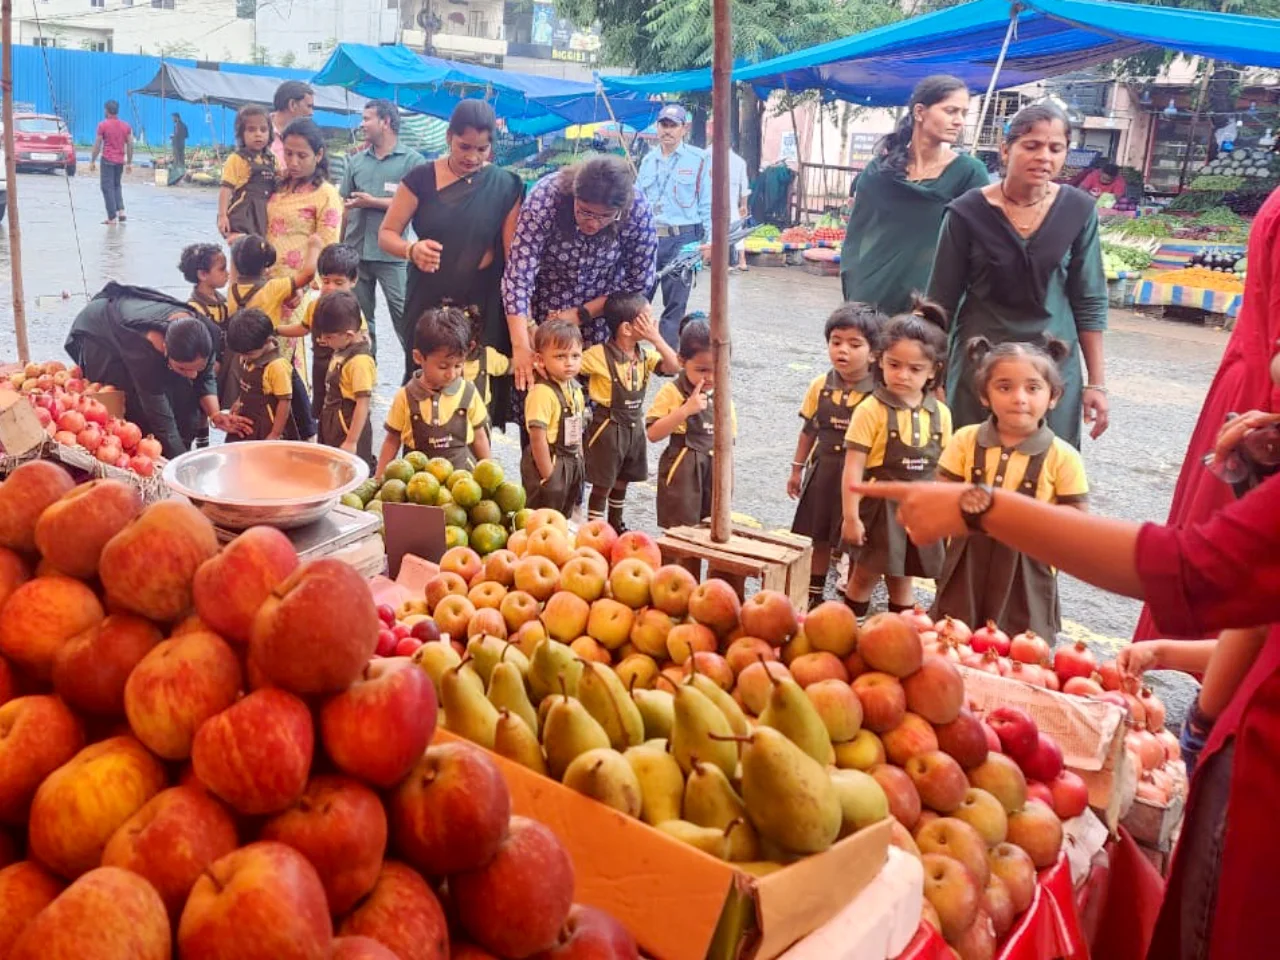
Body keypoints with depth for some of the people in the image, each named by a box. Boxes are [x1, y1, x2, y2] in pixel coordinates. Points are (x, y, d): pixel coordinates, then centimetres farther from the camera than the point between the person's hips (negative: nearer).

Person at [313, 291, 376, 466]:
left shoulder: (360, 361, -24)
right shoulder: (343, 349, 2)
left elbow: (363, 404, -23)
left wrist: (351, 442, -22)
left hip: (349, 427, -10)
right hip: (331, 424, 10)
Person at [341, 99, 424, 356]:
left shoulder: (412, 160, -2)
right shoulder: (356, 160, 12)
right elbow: (345, 206, 15)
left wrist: (373, 202, -9)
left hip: (392, 254, -5)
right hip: (355, 252, 5)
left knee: (404, 315, -6)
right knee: (358, 317, 12)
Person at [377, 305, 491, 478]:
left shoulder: (468, 393, -4)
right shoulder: (405, 397, -6)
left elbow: (479, 437, 6)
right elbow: (392, 439, 5)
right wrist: (379, 479, 4)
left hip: (462, 471, 1)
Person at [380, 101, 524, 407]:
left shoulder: (506, 186, -1)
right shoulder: (422, 178, -1)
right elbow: (386, 234, 3)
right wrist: (412, 249, -20)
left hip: (484, 307, 0)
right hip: (427, 303, 1)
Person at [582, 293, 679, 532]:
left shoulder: (645, 353, 0)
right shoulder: (599, 355, -19)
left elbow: (674, 367, -12)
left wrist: (656, 339, -18)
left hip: (635, 425, 6)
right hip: (608, 428, -6)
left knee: (622, 480, 22)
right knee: (602, 484, 2)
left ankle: (616, 524, 39)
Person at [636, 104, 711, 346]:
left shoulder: (699, 160, -2)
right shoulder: (648, 160, 14)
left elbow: (708, 205, -4)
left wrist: (710, 242, -10)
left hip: (682, 240, -4)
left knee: (675, 304, 4)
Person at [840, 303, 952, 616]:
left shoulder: (940, 413, 0)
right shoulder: (871, 410, -14)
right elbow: (853, 467, -14)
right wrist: (851, 516, -15)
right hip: (879, 506, -4)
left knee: (902, 579, 17)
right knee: (865, 576, 10)